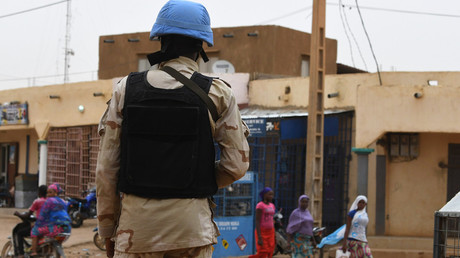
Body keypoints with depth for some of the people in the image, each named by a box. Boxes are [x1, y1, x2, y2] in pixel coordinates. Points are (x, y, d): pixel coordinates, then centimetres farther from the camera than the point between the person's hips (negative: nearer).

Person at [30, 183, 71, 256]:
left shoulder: (49, 201, -3)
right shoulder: (62, 202, 22)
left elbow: (42, 216, -4)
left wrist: (36, 225, 8)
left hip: (56, 227, -9)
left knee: (34, 231, -1)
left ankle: (33, 252, -9)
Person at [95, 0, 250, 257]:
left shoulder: (126, 89, 2)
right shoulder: (217, 94, -1)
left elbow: (106, 168, 3)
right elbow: (237, 164, -1)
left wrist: (108, 228, 12)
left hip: (136, 225, 1)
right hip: (192, 226, -1)